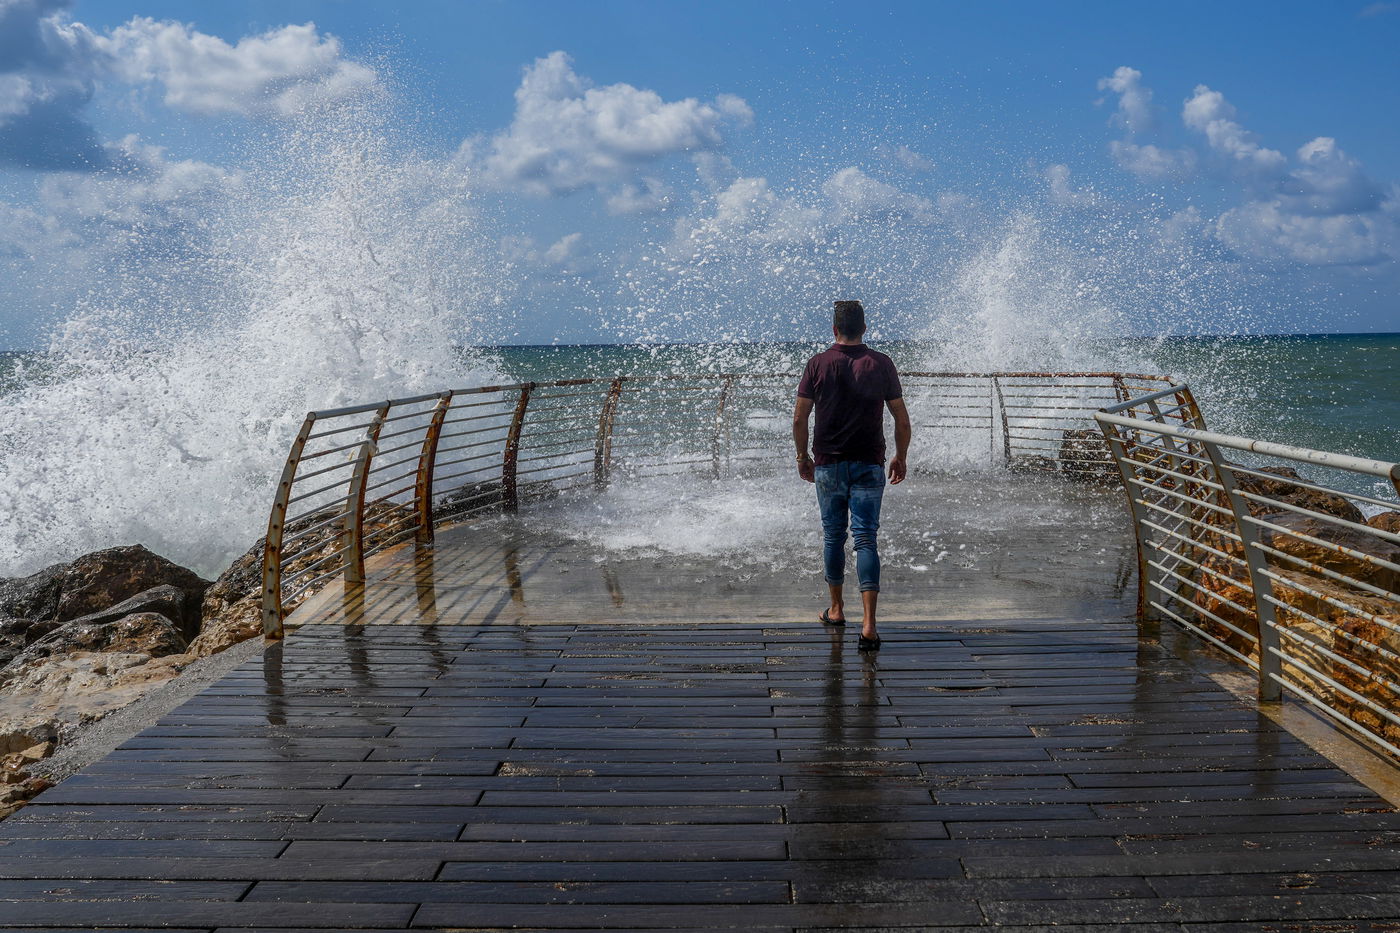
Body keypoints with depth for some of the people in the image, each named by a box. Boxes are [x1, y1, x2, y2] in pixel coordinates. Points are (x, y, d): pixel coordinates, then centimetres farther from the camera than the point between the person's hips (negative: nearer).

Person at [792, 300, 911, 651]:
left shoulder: (818, 364, -2)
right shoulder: (881, 364, -1)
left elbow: (800, 417, -1)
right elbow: (902, 419, 1)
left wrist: (802, 456, 12)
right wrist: (900, 458, 14)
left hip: (828, 464, 0)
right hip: (869, 464, 0)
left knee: (833, 537, 15)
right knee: (866, 540, -3)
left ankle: (836, 608, 28)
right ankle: (869, 623, -13)